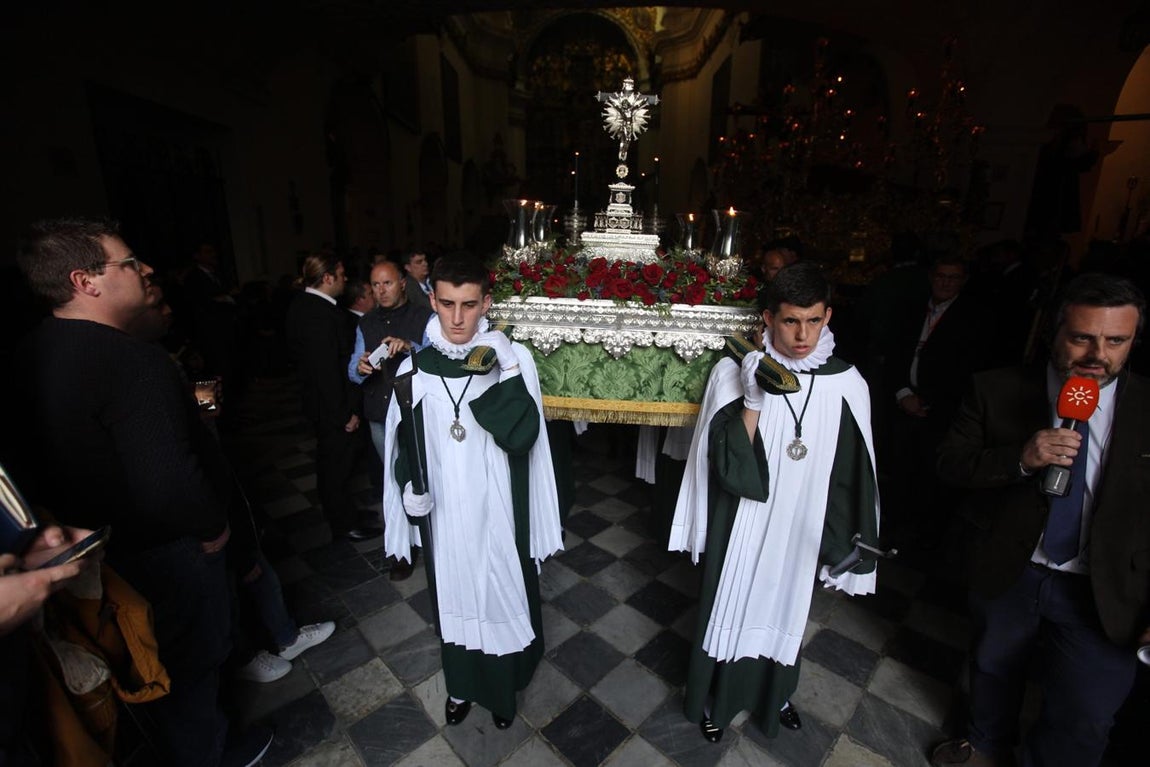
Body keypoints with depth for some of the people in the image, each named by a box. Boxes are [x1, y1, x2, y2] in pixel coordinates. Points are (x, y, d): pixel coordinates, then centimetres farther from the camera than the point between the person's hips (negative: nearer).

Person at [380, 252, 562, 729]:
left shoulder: (512, 359, -12)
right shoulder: (415, 368, -5)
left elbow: (522, 435, -21)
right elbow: (402, 444, 6)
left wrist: (505, 373, -29)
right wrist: (408, 486, -9)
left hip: (498, 512, -2)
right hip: (442, 514, 2)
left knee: (501, 597, 15)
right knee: (453, 598, 20)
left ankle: (502, 686, 43)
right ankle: (461, 684, 47)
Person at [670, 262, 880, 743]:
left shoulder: (847, 385, -10)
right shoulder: (736, 373, -18)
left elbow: (850, 475, 0)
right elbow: (723, 463, -21)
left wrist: (846, 543, 2)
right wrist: (753, 402, -32)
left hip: (800, 531, 3)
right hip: (740, 529, -2)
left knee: (784, 613, 24)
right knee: (730, 611, 17)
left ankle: (774, 693, 54)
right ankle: (715, 698, 45)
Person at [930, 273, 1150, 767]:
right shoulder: (997, 391, -11)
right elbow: (949, 464, -11)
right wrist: (1019, 458, -28)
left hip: (1103, 595, 0)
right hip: (1006, 573, 1)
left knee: (1085, 719, 7)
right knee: (994, 670, 24)